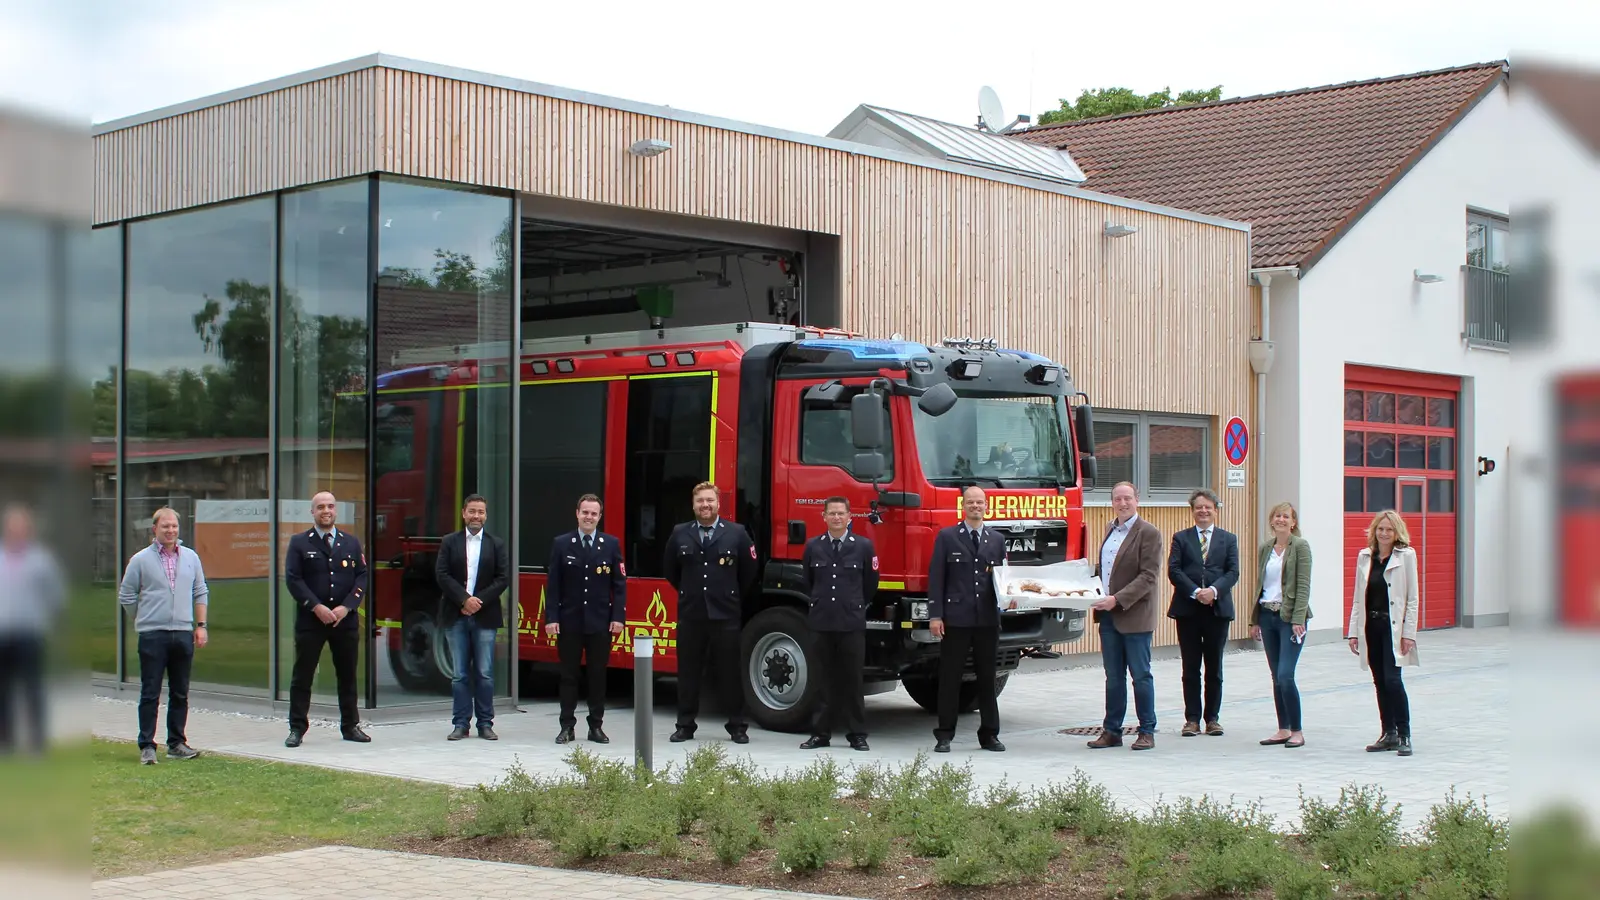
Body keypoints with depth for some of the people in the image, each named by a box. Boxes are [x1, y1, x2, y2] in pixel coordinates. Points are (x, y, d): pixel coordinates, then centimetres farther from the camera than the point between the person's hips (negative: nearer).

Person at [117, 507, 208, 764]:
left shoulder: (191, 558, 10)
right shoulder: (141, 560, 0)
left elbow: (200, 593, 15)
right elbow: (126, 596, 6)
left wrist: (201, 625, 9)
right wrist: (144, 620, 7)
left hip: (183, 634, 4)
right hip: (152, 636, -3)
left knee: (180, 693, 9)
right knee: (150, 694, -2)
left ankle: (177, 743, 17)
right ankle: (147, 746, 1)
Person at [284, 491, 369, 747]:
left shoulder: (351, 543, 11)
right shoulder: (299, 543, 3)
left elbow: (362, 577, 5)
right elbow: (293, 579, -5)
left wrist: (346, 606, -9)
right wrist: (316, 607, -15)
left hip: (345, 620, 2)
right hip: (310, 620, -2)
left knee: (347, 675, 8)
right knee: (302, 676, 0)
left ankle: (350, 726, 16)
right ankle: (297, 728, 6)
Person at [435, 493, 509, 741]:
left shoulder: (497, 544, 8)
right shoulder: (449, 542, 7)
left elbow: (503, 577, 0)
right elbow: (441, 575, -2)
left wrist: (480, 600, -10)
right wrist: (464, 599, -12)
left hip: (485, 617, 0)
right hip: (456, 617, 0)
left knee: (485, 673, 1)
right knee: (460, 674, 3)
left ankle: (485, 724, 7)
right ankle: (461, 724, 7)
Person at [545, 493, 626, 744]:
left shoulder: (612, 544, 4)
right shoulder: (561, 544, 3)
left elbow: (619, 584, 3)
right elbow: (553, 585, 1)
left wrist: (618, 617, -5)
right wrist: (551, 618, -6)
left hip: (600, 622, 0)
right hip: (569, 621, 0)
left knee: (598, 675, 5)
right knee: (568, 675, 5)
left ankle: (596, 726, 13)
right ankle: (567, 726, 11)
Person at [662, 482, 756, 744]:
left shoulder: (737, 533, 0)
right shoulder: (679, 534, 5)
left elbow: (749, 571, 9)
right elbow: (670, 570, 18)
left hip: (725, 615, -2)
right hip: (690, 615, 2)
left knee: (730, 673, 2)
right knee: (688, 673, 6)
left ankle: (737, 727, 9)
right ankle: (685, 726, 13)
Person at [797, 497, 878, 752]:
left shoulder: (864, 546, 0)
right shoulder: (813, 546, 6)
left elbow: (870, 584, 10)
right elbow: (806, 581, 18)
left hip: (852, 623, -2)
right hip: (821, 622, 2)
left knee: (852, 680, 2)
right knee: (824, 680, 6)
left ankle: (857, 734, 8)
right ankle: (821, 733, 11)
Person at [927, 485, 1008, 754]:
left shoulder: (997, 539, 13)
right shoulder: (947, 537, 3)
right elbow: (936, 577, -1)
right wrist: (935, 615, -8)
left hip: (988, 619, 3)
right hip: (956, 618, -3)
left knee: (987, 678, 8)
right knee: (950, 679, 1)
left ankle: (989, 734, 15)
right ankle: (944, 736, 6)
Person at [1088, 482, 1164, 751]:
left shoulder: (1148, 533, -9)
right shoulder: (1110, 530, 15)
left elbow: (1148, 576, -16)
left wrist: (1117, 599, -21)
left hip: (1135, 616, -7)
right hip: (1108, 616, 7)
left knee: (1140, 676, 1)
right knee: (1113, 677, 10)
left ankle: (1147, 732, 9)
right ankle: (1111, 731, 15)